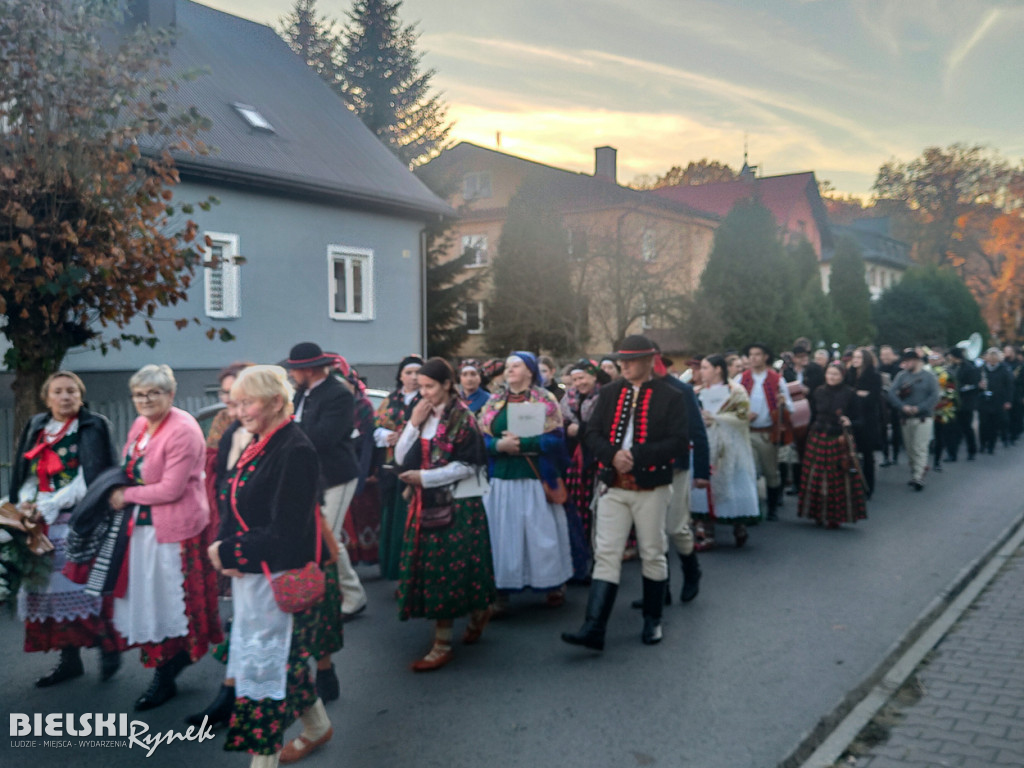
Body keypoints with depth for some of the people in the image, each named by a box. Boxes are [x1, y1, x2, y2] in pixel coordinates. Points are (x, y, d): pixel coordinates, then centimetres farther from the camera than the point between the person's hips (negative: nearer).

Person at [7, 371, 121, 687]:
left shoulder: (93, 428, -4)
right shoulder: (36, 427, 13)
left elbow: (91, 479, -12)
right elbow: (27, 474, 13)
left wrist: (48, 507, -15)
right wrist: (26, 504, -6)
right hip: (44, 525, 6)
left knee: (85, 585, -8)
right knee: (51, 587, 6)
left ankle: (108, 648, 8)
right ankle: (69, 659, 16)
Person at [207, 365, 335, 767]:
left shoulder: (295, 451, -20)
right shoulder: (259, 446, 7)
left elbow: (284, 533, -23)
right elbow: (235, 509, 9)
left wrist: (227, 553, -15)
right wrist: (223, 548, -9)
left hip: (279, 579, -9)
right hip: (250, 575, 9)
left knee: (266, 664, 2)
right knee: (283, 659, 21)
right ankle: (316, 727, 40)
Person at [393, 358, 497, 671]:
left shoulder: (462, 417, -9)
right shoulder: (422, 415, 10)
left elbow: (468, 465, -15)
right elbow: (400, 458, 5)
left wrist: (424, 477, -17)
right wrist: (413, 423, -7)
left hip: (458, 504, -7)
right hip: (426, 503, 7)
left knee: (446, 570, -5)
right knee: (430, 569, 9)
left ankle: (443, 644, 4)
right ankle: (477, 611, 29)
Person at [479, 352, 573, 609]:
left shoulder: (545, 400, 1)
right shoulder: (494, 402, 12)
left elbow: (555, 439, -8)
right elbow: (480, 439, 7)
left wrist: (522, 443, -16)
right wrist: (499, 445, -13)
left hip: (535, 480, -3)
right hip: (500, 479, 3)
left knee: (541, 533, 1)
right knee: (502, 534, 3)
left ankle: (554, 585, 15)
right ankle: (500, 588, 11)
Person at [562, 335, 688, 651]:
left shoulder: (670, 396, -4)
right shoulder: (609, 393, 7)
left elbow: (679, 441, -11)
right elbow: (593, 433, 5)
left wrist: (636, 455, -20)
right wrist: (612, 455, -16)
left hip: (651, 488, -2)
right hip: (614, 486, 3)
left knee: (653, 555, 9)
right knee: (606, 556, -2)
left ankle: (653, 622, 27)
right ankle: (593, 629, -4)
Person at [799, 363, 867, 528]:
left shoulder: (850, 394, -3)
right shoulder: (818, 392, 6)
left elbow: (857, 420, -1)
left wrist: (849, 423, -21)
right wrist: (811, 435, 9)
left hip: (840, 441, -3)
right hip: (818, 440, 3)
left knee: (839, 479, -1)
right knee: (817, 478, 6)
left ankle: (835, 516, 12)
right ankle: (819, 514, 19)